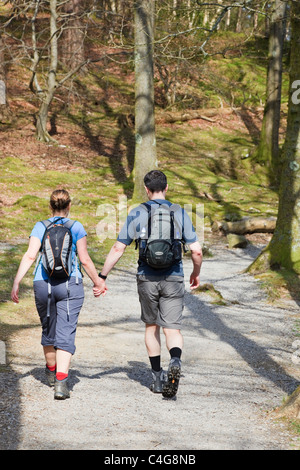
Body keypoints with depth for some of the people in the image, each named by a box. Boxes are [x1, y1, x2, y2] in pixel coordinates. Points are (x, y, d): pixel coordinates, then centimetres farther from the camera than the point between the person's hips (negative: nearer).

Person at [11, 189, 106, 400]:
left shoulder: (40, 227, 5)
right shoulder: (76, 227, 2)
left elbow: (30, 255, -7)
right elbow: (85, 259, 0)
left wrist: (17, 282, -9)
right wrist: (97, 282, 12)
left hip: (43, 285, 2)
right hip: (70, 285, -2)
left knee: (48, 330, 21)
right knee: (66, 334, -6)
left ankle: (51, 372, 40)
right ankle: (61, 381, -21)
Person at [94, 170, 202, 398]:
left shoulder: (136, 214, 0)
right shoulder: (180, 213, 1)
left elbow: (118, 249, -3)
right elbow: (196, 251, -1)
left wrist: (102, 277, 4)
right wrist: (196, 274, 17)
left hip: (147, 279, 1)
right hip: (173, 279, -1)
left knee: (152, 327, 17)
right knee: (172, 328, -1)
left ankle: (158, 378, 20)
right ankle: (175, 361, -32)